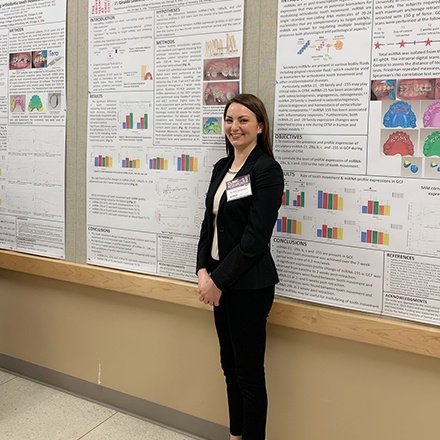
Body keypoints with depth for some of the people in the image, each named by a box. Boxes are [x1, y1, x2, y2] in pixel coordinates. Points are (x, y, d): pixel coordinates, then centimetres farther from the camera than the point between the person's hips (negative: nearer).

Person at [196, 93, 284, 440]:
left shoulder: (267, 170, -13)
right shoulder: (222, 167, 10)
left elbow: (255, 237, -18)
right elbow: (210, 222, 10)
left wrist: (218, 280, -16)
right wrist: (203, 270, -4)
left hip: (249, 286, -8)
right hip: (220, 282, 8)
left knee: (249, 371, 5)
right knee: (229, 364, 19)